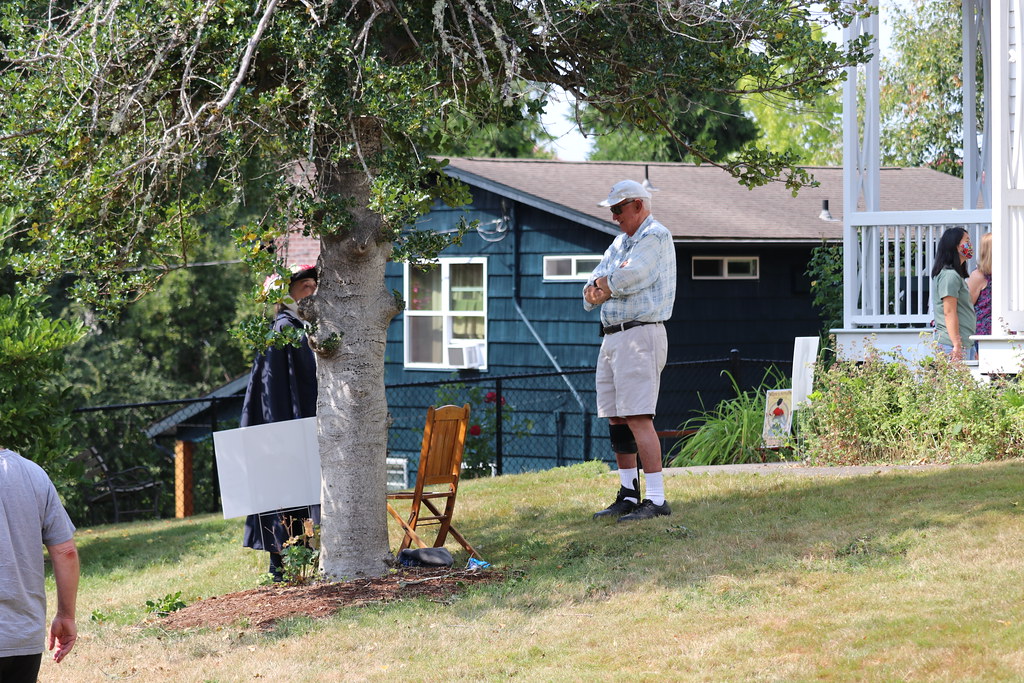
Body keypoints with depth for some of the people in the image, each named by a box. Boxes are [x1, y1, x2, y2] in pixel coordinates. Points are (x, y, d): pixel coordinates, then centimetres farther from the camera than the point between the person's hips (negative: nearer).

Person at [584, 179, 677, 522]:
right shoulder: (620, 241, 21)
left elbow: (628, 278, -19)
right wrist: (596, 288, -9)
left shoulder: (655, 236, -6)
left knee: (639, 418, -15)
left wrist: (603, 283, 1)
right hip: (612, 337, 9)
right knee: (616, 418, 10)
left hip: (640, 336, -9)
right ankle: (628, 495, 17)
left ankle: (656, 499, -16)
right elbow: (590, 296, 14)